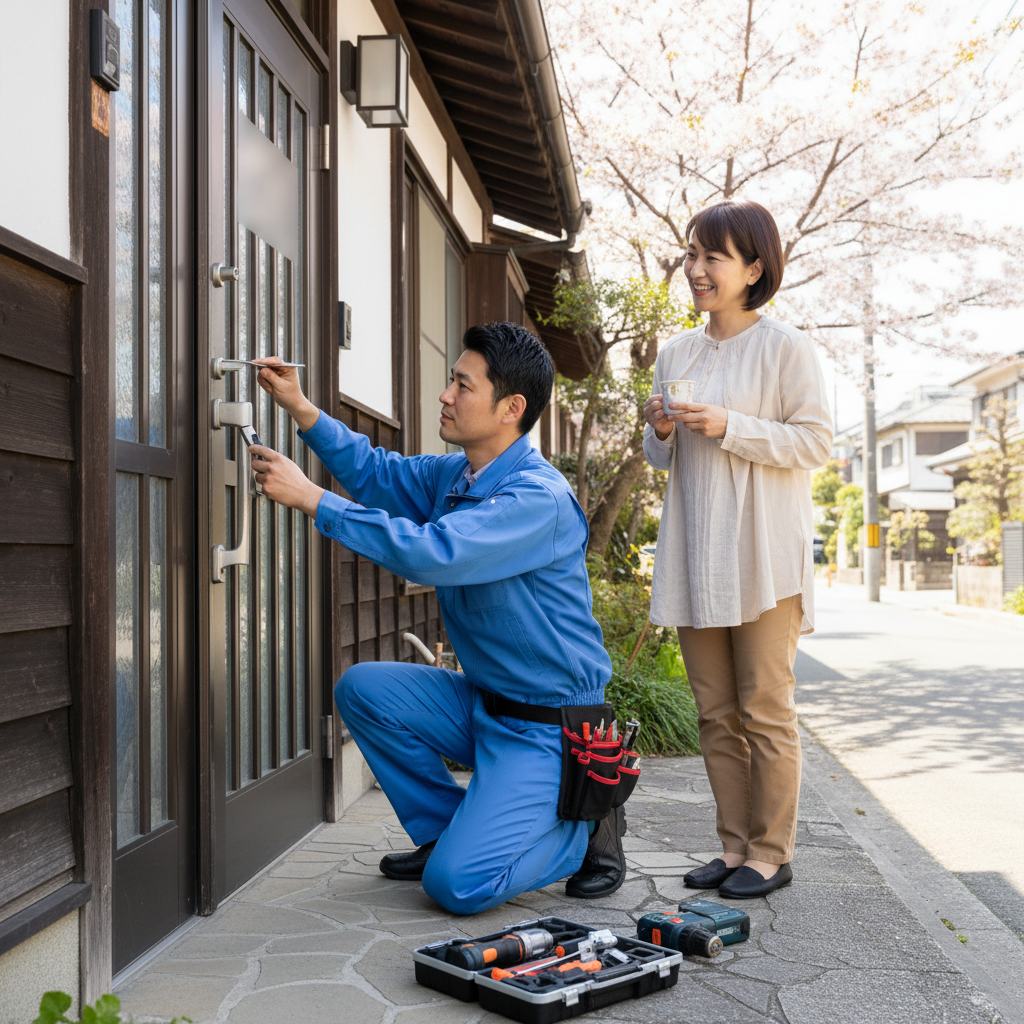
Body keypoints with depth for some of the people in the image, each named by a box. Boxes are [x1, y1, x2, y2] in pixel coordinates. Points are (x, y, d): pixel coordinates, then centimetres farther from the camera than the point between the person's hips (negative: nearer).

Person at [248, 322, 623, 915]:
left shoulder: (540, 498, -24)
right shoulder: (455, 474, 4)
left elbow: (432, 554, -35)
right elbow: (379, 472, 18)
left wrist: (312, 499, -29)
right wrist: (302, 409, 4)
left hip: (547, 725, -8)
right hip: (483, 703, 9)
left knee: (458, 884, -17)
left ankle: (587, 826, 9)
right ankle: (447, 830, 11)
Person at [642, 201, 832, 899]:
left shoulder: (785, 348, -3)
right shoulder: (675, 356, 14)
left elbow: (816, 443, -9)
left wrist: (729, 427, -17)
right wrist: (661, 432, -2)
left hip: (762, 556, -6)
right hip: (694, 557, 6)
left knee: (765, 710, -1)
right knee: (716, 713, 9)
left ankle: (771, 853, 11)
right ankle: (735, 847, 20)